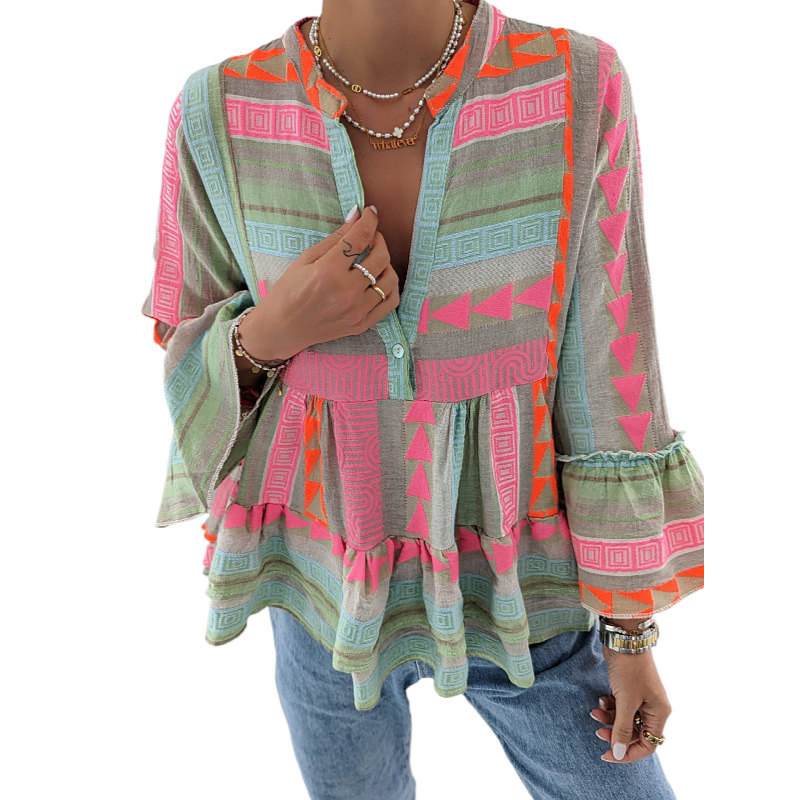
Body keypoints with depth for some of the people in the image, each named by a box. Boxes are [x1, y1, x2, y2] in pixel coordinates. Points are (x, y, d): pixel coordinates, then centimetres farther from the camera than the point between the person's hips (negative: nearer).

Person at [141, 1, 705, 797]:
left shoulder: (576, 91, -18)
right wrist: (272, 332, -27)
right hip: (328, 584, 1)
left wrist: (633, 631, -5)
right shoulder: (222, 117, -15)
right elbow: (194, 366, -2)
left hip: (513, 583, 0)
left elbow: (606, 379, -12)